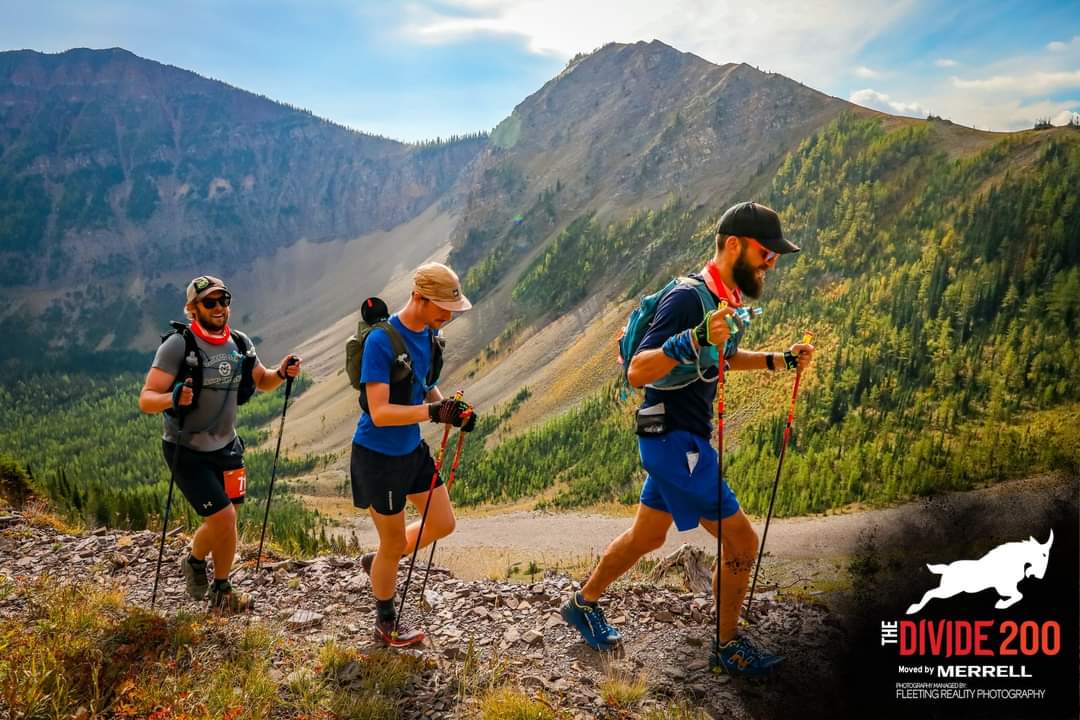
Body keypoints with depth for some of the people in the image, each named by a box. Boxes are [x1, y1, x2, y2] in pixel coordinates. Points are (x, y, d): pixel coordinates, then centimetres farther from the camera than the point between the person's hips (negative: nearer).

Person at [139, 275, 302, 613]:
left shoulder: (241, 344, 0)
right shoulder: (178, 345, -18)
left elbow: (262, 381, 16)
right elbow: (146, 399, -20)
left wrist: (282, 373, -5)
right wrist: (173, 398, -41)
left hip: (225, 446, 6)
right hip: (187, 450, -5)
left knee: (225, 521, 11)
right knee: (223, 518, -10)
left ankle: (221, 591, 32)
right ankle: (194, 560, 21)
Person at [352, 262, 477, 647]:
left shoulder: (430, 334, -1)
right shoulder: (381, 341, -26)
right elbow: (380, 413, -29)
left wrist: (452, 409, -6)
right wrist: (433, 412, -39)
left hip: (413, 449, 8)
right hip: (377, 455, -8)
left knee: (443, 524, 14)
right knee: (393, 543, 7)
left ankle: (378, 561, 38)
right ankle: (386, 624, 31)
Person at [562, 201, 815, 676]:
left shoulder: (726, 298, 8)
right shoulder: (688, 298, -22)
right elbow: (637, 372, -28)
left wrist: (779, 360, 13)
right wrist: (695, 339, -43)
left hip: (679, 439, 10)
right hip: (673, 440, -9)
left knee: (647, 536, 21)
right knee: (742, 543, -1)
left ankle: (584, 604, 39)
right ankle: (727, 645, 19)